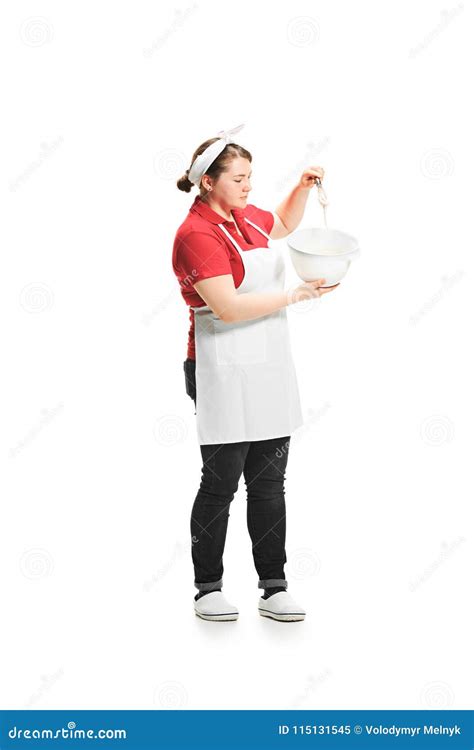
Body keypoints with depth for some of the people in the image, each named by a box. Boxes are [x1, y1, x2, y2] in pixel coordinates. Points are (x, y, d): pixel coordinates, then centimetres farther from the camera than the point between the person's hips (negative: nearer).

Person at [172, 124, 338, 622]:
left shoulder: (244, 218, 13)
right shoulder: (197, 233, -13)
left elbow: (284, 224, 36)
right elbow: (228, 307, -21)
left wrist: (303, 186, 18)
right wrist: (297, 293, -17)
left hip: (269, 367, 8)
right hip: (224, 373, -8)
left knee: (269, 483, 9)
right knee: (220, 485, 1)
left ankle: (274, 589, 16)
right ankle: (207, 590, 15)